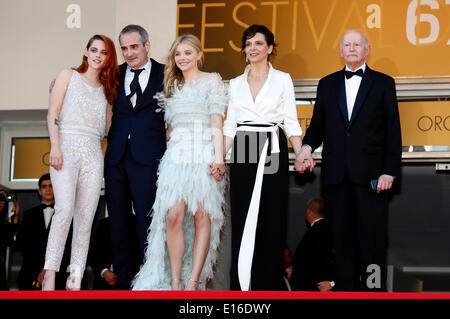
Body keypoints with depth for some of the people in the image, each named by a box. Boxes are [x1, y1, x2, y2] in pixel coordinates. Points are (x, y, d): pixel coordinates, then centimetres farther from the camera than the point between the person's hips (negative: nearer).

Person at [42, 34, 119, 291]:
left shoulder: (106, 88, 21)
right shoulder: (69, 76, 11)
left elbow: (107, 128, 17)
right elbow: (53, 114, 2)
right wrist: (55, 147, -10)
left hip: (93, 152, 4)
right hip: (67, 147, -4)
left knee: (86, 216, -3)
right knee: (65, 209, -20)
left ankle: (76, 279, -3)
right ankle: (50, 274, -20)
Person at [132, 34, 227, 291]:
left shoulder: (212, 81, 9)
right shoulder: (172, 86, 22)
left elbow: (217, 122, 0)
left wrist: (219, 157, -9)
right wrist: (171, 150, 11)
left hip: (203, 155, -3)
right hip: (176, 155, 3)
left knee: (202, 217, -6)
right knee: (173, 217, -9)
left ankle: (194, 281, -5)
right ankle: (175, 281, -6)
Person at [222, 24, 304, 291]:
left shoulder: (282, 79, 6)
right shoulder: (236, 83, 14)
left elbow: (291, 122, 3)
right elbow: (230, 126, 13)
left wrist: (301, 155, -10)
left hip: (273, 151, -2)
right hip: (243, 154, 2)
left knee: (271, 218, -2)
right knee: (242, 219, 1)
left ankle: (270, 283, 5)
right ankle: (241, 283, 8)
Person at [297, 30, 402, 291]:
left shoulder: (383, 83, 7)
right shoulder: (327, 84, 16)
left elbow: (393, 131, 2)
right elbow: (318, 126, 16)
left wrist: (390, 171, -7)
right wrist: (307, 146, -6)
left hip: (370, 173, -3)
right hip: (336, 173, 3)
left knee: (372, 237, -4)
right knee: (342, 236, 6)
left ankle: (374, 288, 0)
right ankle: (345, 287, 12)